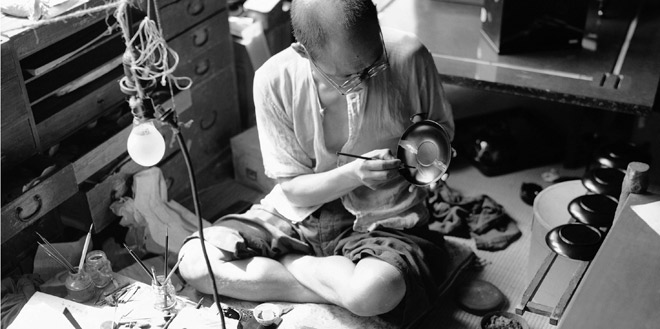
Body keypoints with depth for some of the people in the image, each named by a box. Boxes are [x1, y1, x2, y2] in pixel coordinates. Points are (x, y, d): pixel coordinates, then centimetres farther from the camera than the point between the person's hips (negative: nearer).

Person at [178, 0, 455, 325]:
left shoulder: (407, 56, -17)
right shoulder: (274, 79, -15)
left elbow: (442, 127, 5)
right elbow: (293, 188, -7)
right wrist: (355, 173, -25)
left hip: (383, 222, -1)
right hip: (300, 213, 2)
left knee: (375, 291, -36)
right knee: (194, 260, -16)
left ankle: (285, 262, -5)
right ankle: (341, 283, -12)